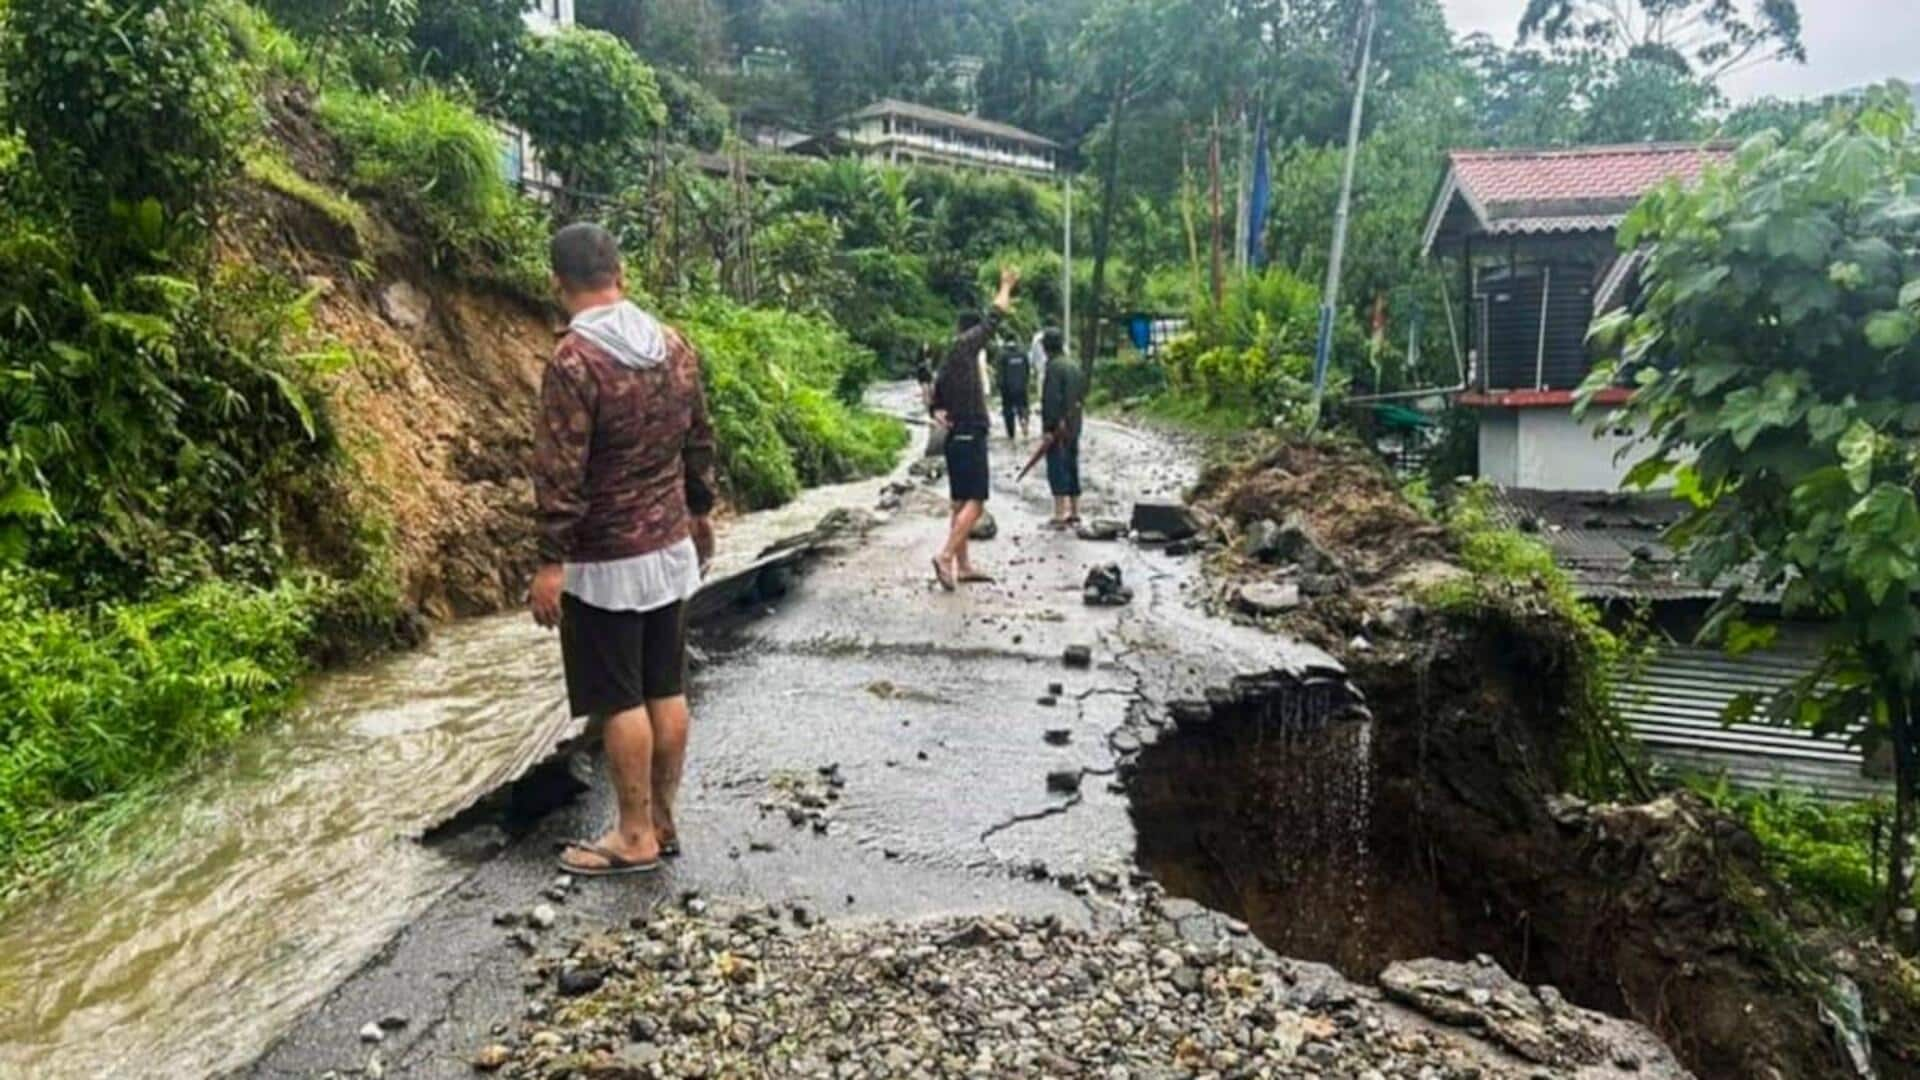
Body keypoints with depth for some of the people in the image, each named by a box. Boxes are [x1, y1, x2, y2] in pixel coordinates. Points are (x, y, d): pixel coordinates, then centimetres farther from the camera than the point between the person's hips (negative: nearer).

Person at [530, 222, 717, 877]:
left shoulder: (574, 361, -18)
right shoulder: (674, 345, 4)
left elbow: (561, 472, -20)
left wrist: (551, 562, -15)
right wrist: (699, 513, 24)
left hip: (607, 560, -7)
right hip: (671, 547, 7)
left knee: (620, 701, 3)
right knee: (666, 689, 13)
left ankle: (635, 837, 13)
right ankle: (662, 822, 24)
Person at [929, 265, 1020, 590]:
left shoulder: (950, 362, 18)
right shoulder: (963, 348, -8)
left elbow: (936, 400, 22)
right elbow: (992, 320, -5)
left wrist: (939, 414, 1)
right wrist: (1006, 286, 8)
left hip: (958, 438, 10)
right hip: (969, 438, -10)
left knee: (962, 503, 10)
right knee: (975, 502, -13)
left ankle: (963, 565, 13)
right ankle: (945, 556, -20)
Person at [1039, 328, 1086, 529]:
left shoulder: (1054, 366, -14)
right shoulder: (1075, 366, 13)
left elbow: (1052, 399, -20)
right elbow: (1082, 396, 16)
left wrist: (1049, 427, -19)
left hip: (1058, 428, -9)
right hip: (1074, 425, 9)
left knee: (1057, 469, -7)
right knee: (1072, 468, 14)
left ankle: (1060, 515, -9)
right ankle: (1074, 513, 19)